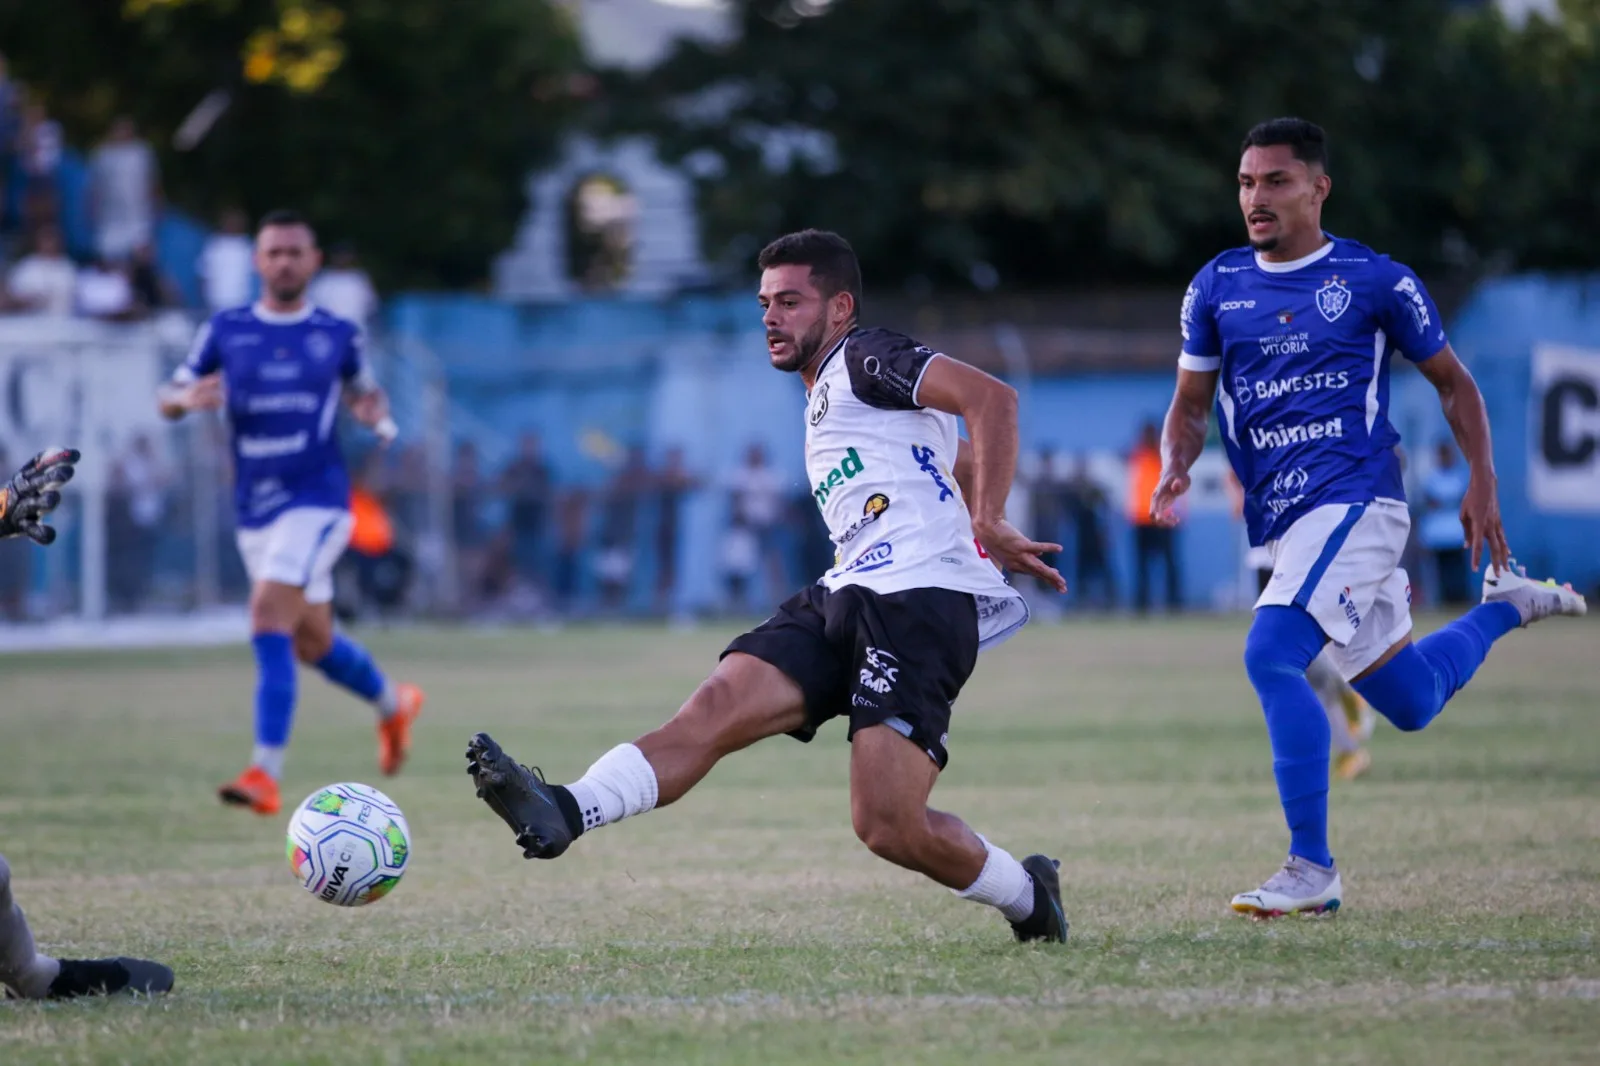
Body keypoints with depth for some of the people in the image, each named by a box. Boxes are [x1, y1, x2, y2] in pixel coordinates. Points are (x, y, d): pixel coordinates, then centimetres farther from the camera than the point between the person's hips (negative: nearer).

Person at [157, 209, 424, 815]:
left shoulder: (337, 334, 3)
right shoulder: (225, 332, 5)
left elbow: (362, 392, 17)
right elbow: (169, 400, 8)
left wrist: (375, 413, -6)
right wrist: (187, 399, -16)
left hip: (317, 499, -4)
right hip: (254, 510, 4)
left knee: (269, 617, -23)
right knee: (312, 643, 15)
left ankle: (265, 774, -26)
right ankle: (394, 704, 45)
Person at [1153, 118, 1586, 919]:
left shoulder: (1374, 280, -1)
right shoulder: (1216, 288, 11)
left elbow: (1452, 382, 8)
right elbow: (1191, 403, 17)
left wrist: (1481, 484, -2)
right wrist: (1175, 468, -4)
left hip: (1353, 499, -6)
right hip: (1288, 520, 6)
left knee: (1271, 656, -25)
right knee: (1412, 701, 12)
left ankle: (1312, 869, -19)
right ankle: (1503, 606, 42)